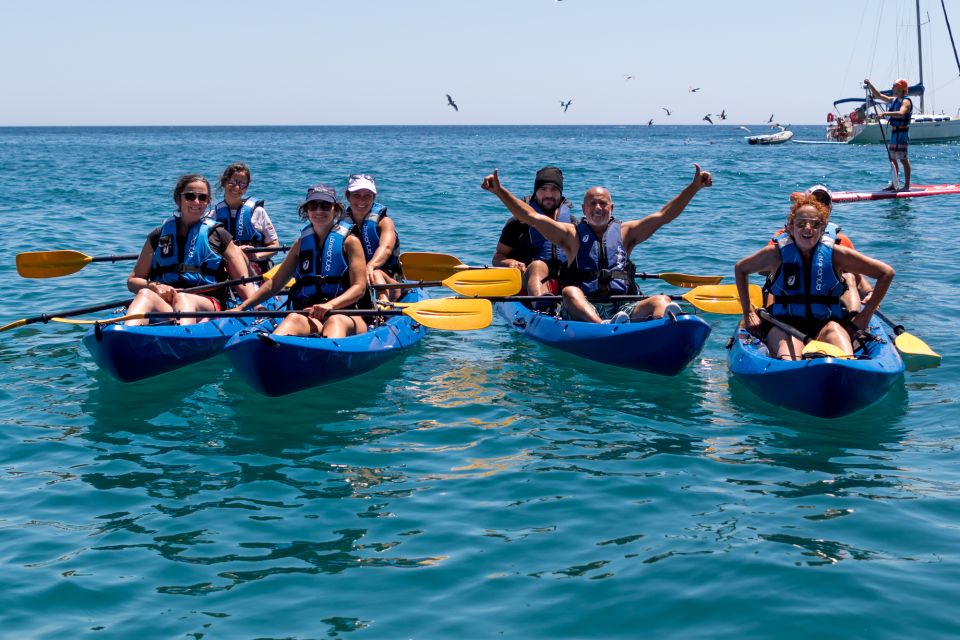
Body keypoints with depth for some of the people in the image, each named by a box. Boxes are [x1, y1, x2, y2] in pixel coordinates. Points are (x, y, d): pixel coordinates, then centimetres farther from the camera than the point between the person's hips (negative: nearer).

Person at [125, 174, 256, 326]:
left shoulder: (218, 235, 15)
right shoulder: (159, 235, 19)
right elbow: (133, 281, 18)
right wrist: (153, 286, -4)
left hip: (206, 303, -2)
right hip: (164, 303, 2)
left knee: (182, 298, -37)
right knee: (145, 294, -32)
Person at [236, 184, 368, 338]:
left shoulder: (349, 241, 8)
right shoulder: (302, 243, 19)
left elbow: (359, 288, -3)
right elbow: (275, 283, 21)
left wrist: (330, 305, -22)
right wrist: (241, 308, 11)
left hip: (346, 315, -2)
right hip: (309, 315, 3)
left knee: (335, 321, -38)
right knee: (294, 318, -33)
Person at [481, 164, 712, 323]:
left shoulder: (625, 233, 21)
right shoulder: (572, 235, 17)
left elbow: (664, 215, 14)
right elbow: (531, 216, 8)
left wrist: (694, 187, 3)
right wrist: (499, 191, -1)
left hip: (623, 309, 2)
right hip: (581, 310, -2)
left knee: (662, 301, -24)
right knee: (570, 291, -34)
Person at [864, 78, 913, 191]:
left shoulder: (906, 101, -12)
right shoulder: (893, 100, 15)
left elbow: (901, 113, -32)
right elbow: (878, 95, 22)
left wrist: (886, 113, -40)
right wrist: (870, 85, 11)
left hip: (902, 133, -9)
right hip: (894, 132, 9)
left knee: (903, 159, -8)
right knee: (893, 159, 12)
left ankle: (907, 185, -7)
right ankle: (893, 184, 19)